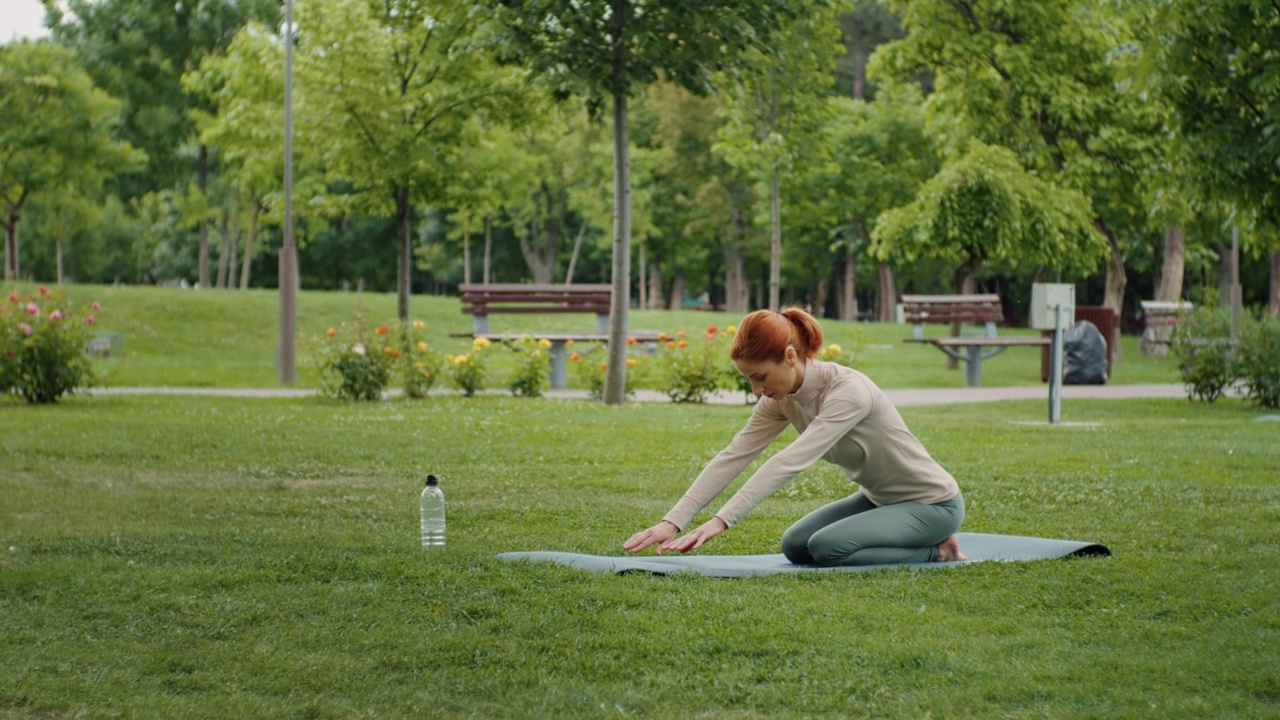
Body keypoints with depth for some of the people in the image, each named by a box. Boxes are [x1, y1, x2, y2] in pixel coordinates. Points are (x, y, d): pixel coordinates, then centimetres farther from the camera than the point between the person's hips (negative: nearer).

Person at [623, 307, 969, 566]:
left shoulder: (848, 391, -32)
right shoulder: (781, 398, -8)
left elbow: (789, 463, -41)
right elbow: (731, 458, -13)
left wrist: (720, 522, -48)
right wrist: (672, 522, -24)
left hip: (933, 502, -9)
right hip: (879, 498, 9)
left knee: (827, 547, -24)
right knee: (796, 546, 3)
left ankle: (935, 552, -4)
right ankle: (919, 540, 13)